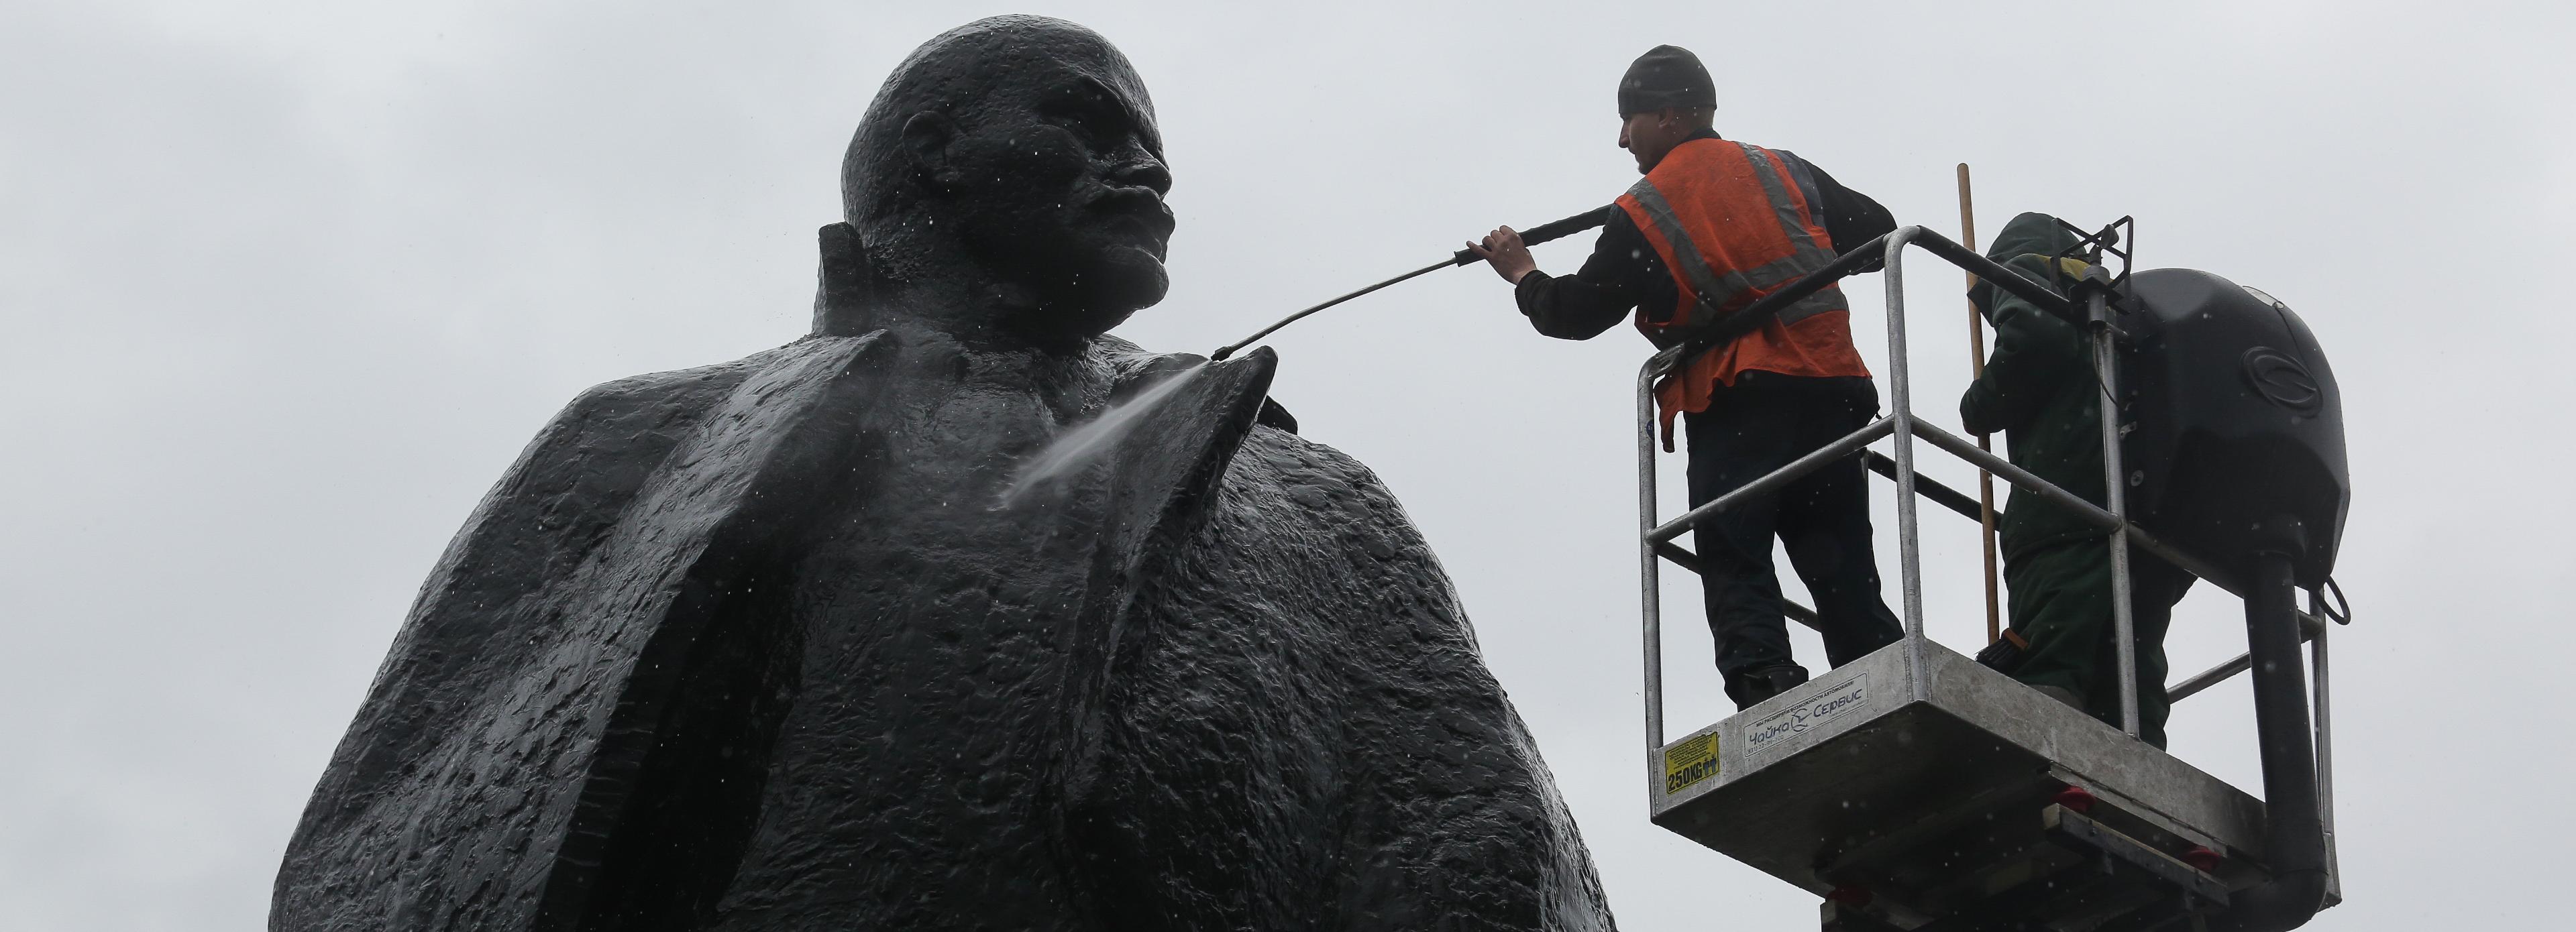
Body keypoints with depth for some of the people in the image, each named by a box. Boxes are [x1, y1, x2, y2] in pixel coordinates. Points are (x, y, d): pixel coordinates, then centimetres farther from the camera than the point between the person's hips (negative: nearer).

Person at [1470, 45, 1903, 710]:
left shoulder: (1644, 211, 2)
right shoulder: (1785, 172, 13)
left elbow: (1578, 312, 8)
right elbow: (1877, 230, 20)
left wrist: (1524, 276, 27)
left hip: (1735, 407, -4)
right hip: (1832, 387, 4)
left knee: (1734, 563, -5)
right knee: (1842, 570, 6)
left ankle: (1765, 684, -25)